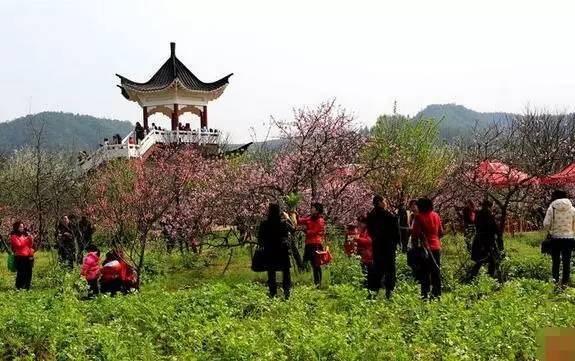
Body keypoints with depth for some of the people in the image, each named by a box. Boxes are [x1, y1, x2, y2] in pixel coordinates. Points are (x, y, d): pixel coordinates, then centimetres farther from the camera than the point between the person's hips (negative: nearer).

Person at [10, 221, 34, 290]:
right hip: (19, 257, -5)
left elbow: (30, 245, 17)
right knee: (21, 273, -10)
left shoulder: (25, 235, 16)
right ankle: (19, 287, -4)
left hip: (28, 257, 5)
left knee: (28, 272, 3)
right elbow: (19, 244, -12)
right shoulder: (14, 236, 1)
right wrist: (26, 239, -12)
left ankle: (27, 287, 12)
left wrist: (31, 239, 1)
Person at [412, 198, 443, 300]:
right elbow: (441, 232, 9)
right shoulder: (435, 215, 6)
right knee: (436, 271, 11)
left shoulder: (419, 217, -8)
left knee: (425, 272, 0)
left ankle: (425, 294, -4)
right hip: (436, 247, 4)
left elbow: (416, 234, -11)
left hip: (425, 248, -4)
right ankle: (437, 294, 13)